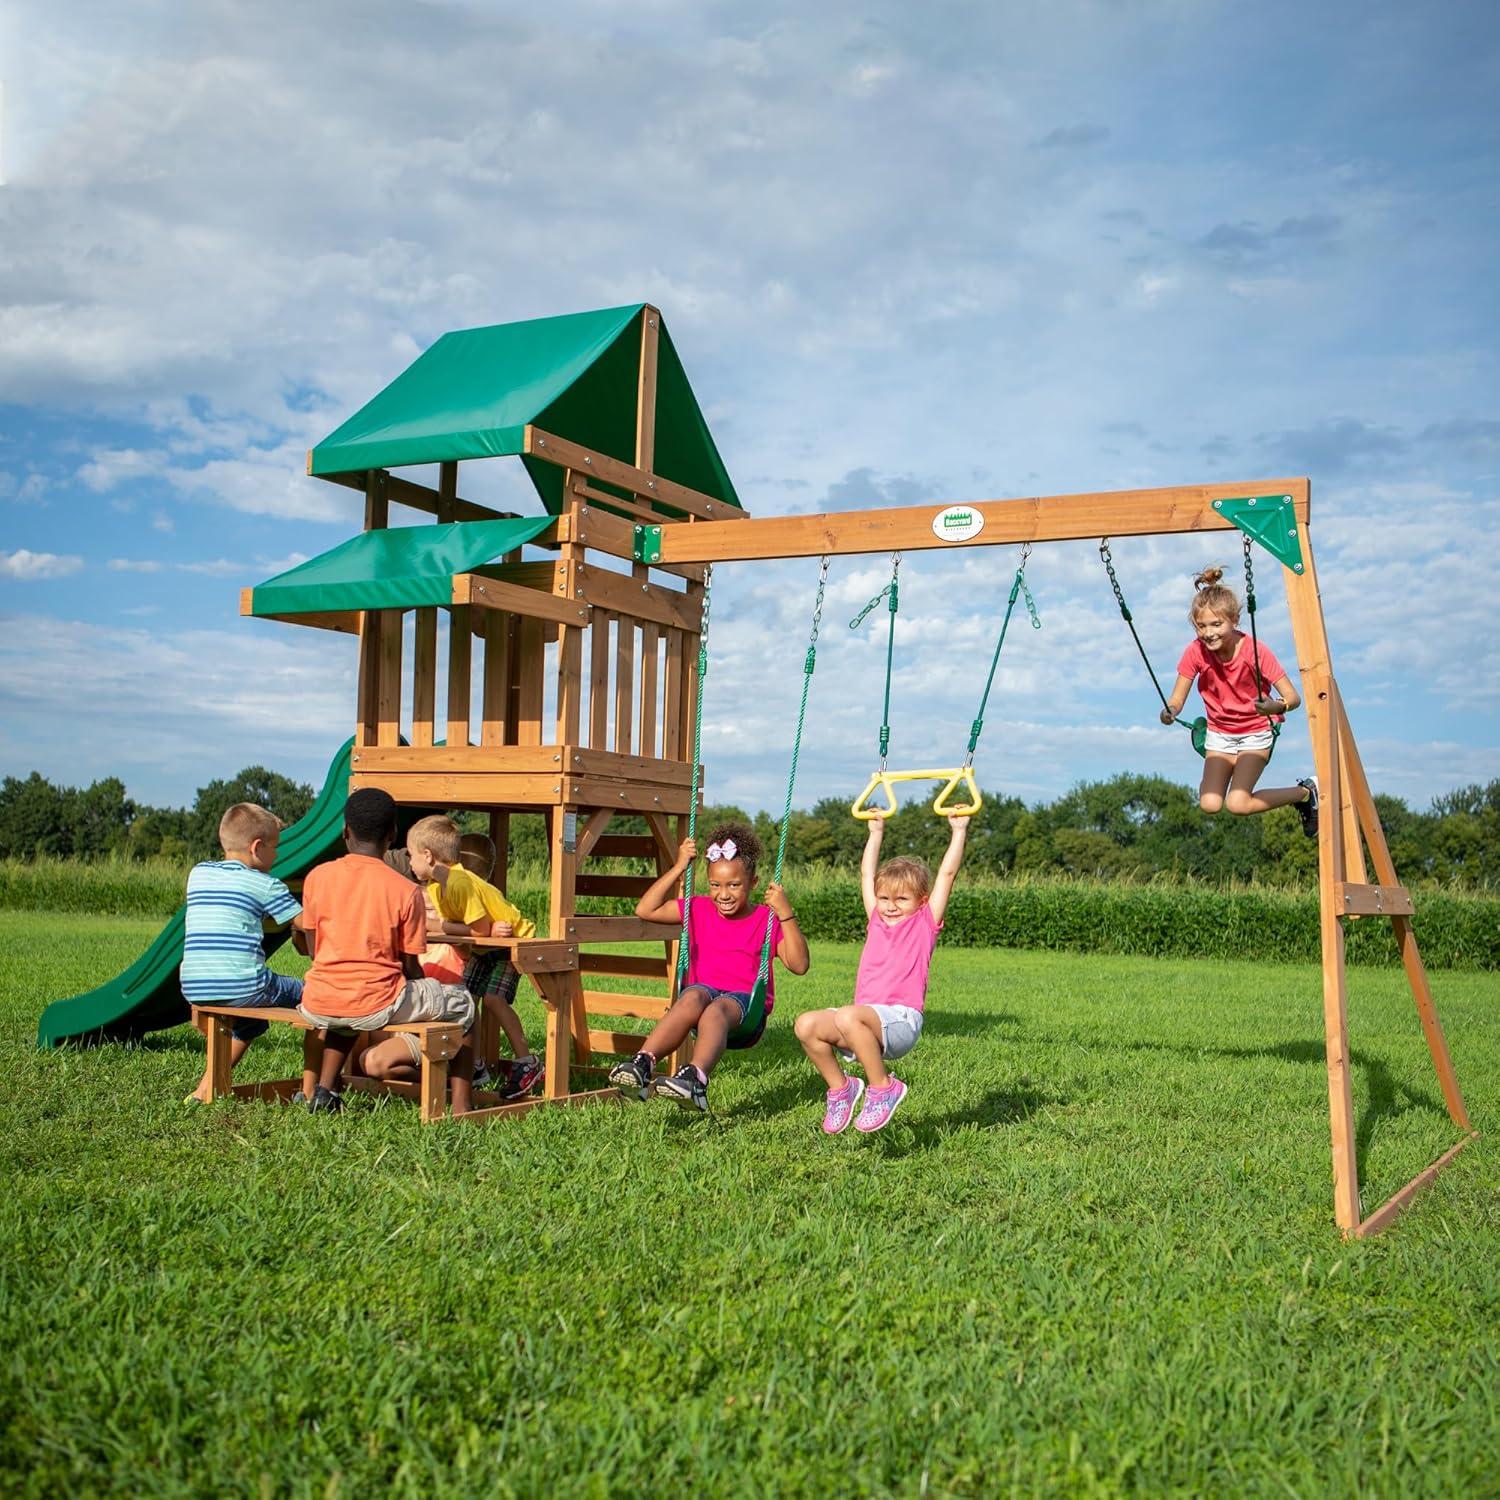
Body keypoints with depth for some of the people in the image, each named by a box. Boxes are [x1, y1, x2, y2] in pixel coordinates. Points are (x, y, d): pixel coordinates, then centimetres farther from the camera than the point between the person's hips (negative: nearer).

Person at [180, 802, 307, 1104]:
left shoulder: (198, 873, 14)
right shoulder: (265, 884, -3)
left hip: (193, 990, 7)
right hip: (243, 986, -7)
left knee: (251, 1019, 34)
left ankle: (204, 1090, 31)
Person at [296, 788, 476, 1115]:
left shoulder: (316, 877, 1)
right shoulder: (406, 891, -6)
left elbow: (315, 950, 9)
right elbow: (411, 968, -2)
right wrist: (423, 997, 18)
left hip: (318, 1006, 4)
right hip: (376, 1005, -4)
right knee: (461, 1004, 16)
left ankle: (325, 1091, 25)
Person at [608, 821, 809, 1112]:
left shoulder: (767, 920, 8)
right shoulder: (698, 910, 17)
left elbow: (799, 965, -3)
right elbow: (645, 910, 12)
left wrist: (786, 914, -13)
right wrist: (679, 868, 8)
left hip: (747, 1004, -2)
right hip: (705, 990, 2)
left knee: (717, 1009, -38)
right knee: (694, 997, -35)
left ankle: (695, 1077, -64)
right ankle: (642, 1063, -53)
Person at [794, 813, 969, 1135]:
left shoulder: (925, 922, 9)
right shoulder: (877, 921, 22)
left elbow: (948, 873, 7)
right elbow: (867, 874, 31)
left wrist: (958, 830, 11)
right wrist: (876, 832, 37)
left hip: (902, 1021, -6)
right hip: (864, 1019, 6)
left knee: (848, 1016, -35)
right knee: (806, 1024, -18)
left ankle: (883, 1087, -17)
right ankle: (840, 1088, 2)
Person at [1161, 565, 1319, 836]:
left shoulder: (1254, 650, -24)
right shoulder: (1196, 652, -16)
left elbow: (1293, 697, -23)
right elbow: (1177, 698, -10)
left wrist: (1278, 707, -47)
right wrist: (1170, 712, -34)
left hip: (1255, 732, -3)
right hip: (1219, 734, 3)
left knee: (1237, 803, -22)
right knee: (1209, 804, -18)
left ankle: (1306, 792, 3)